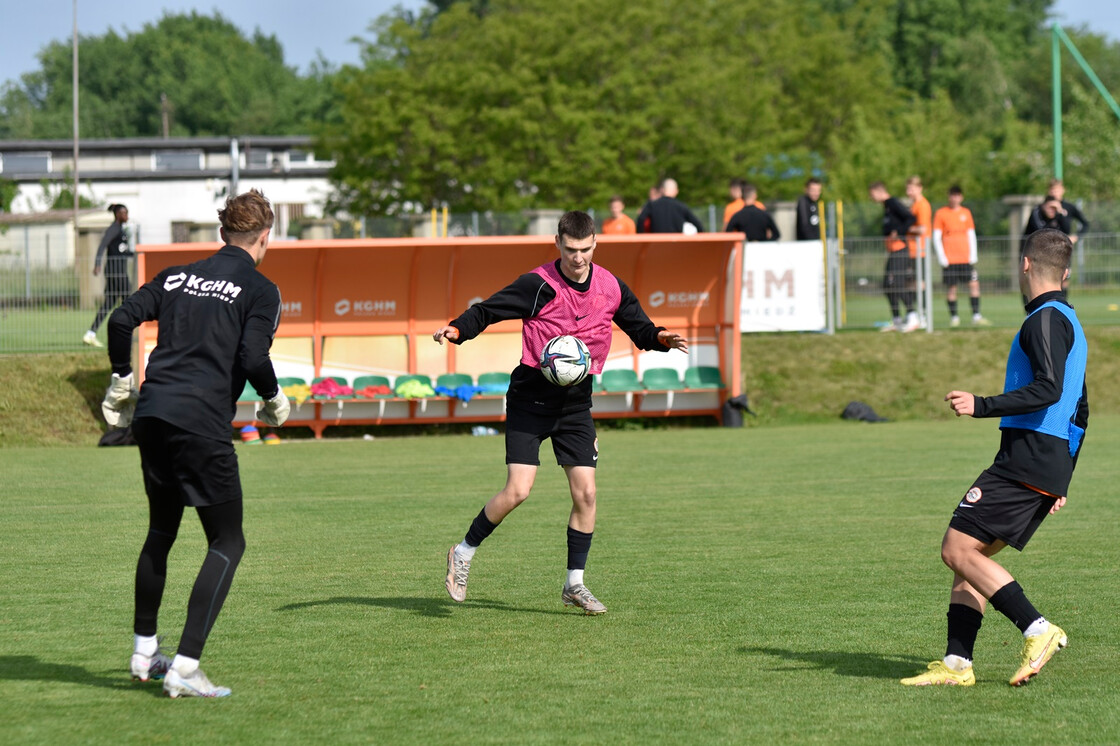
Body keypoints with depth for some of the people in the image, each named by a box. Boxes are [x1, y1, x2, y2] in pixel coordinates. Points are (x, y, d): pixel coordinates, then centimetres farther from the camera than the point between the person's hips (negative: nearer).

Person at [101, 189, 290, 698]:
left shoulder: (177, 277, 16)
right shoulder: (259, 290, 0)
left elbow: (122, 320, 7)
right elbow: (254, 359, -12)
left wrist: (121, 384, 18)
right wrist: (275, 402, 7)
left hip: (151, 414, 6)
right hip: (201, 423, -6)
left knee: (161, 532, 24)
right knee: (227, 544, 2)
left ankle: (144, 653, 32)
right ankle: (185, 669, -8)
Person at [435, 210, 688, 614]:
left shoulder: (610, 288, 0)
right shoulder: (539, 285, -14)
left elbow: (640, 328, 13)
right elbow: (487, 310, -12)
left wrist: (661, 338, -9)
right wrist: (456, 330, -30)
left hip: (576, 402, 4)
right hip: (531, 397, -4)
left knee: (585, 492, -2)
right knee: (517, 490, -13)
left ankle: (574, 583, 11)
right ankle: (463, 553, 9)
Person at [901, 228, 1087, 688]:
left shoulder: (1046, 318, -8)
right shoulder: (1069, 323, 22)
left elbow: (1048, 389, -23)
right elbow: (1079, 412, 26)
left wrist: (982, 406, -25)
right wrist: (1059, 480, 29)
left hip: (1026, 459, -10)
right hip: (1050, 468, 10)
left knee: (958, 550, -11)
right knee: (969, 555, 9)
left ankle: (1037, 630, -16)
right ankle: (957, 663, 4)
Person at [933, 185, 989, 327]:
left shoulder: (966, 213, 11)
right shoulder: (941, 213, 1)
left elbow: (971, 235, 15)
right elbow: (936, 237, 0)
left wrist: (973, 255, 5)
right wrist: (941, 257, -8)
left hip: (966, 258, 3)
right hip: (949, 260, -3)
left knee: (974, 284, -5)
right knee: (951, 287, -2)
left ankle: (976, 316, -3)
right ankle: (954, 317, 7)